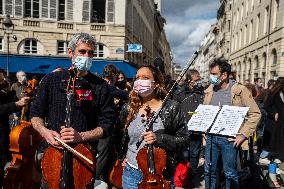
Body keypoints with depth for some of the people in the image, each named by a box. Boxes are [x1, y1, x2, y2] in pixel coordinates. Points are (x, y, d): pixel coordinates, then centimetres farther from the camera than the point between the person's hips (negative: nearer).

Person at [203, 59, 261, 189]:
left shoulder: (240, 90, -8)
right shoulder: (209, 91, 7)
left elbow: (255, 113, -7)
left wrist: (243, 134, -13)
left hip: (229, 139, -4)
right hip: (210, 137, 5)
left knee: (230, 173, 7)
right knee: (209, 171, 14)